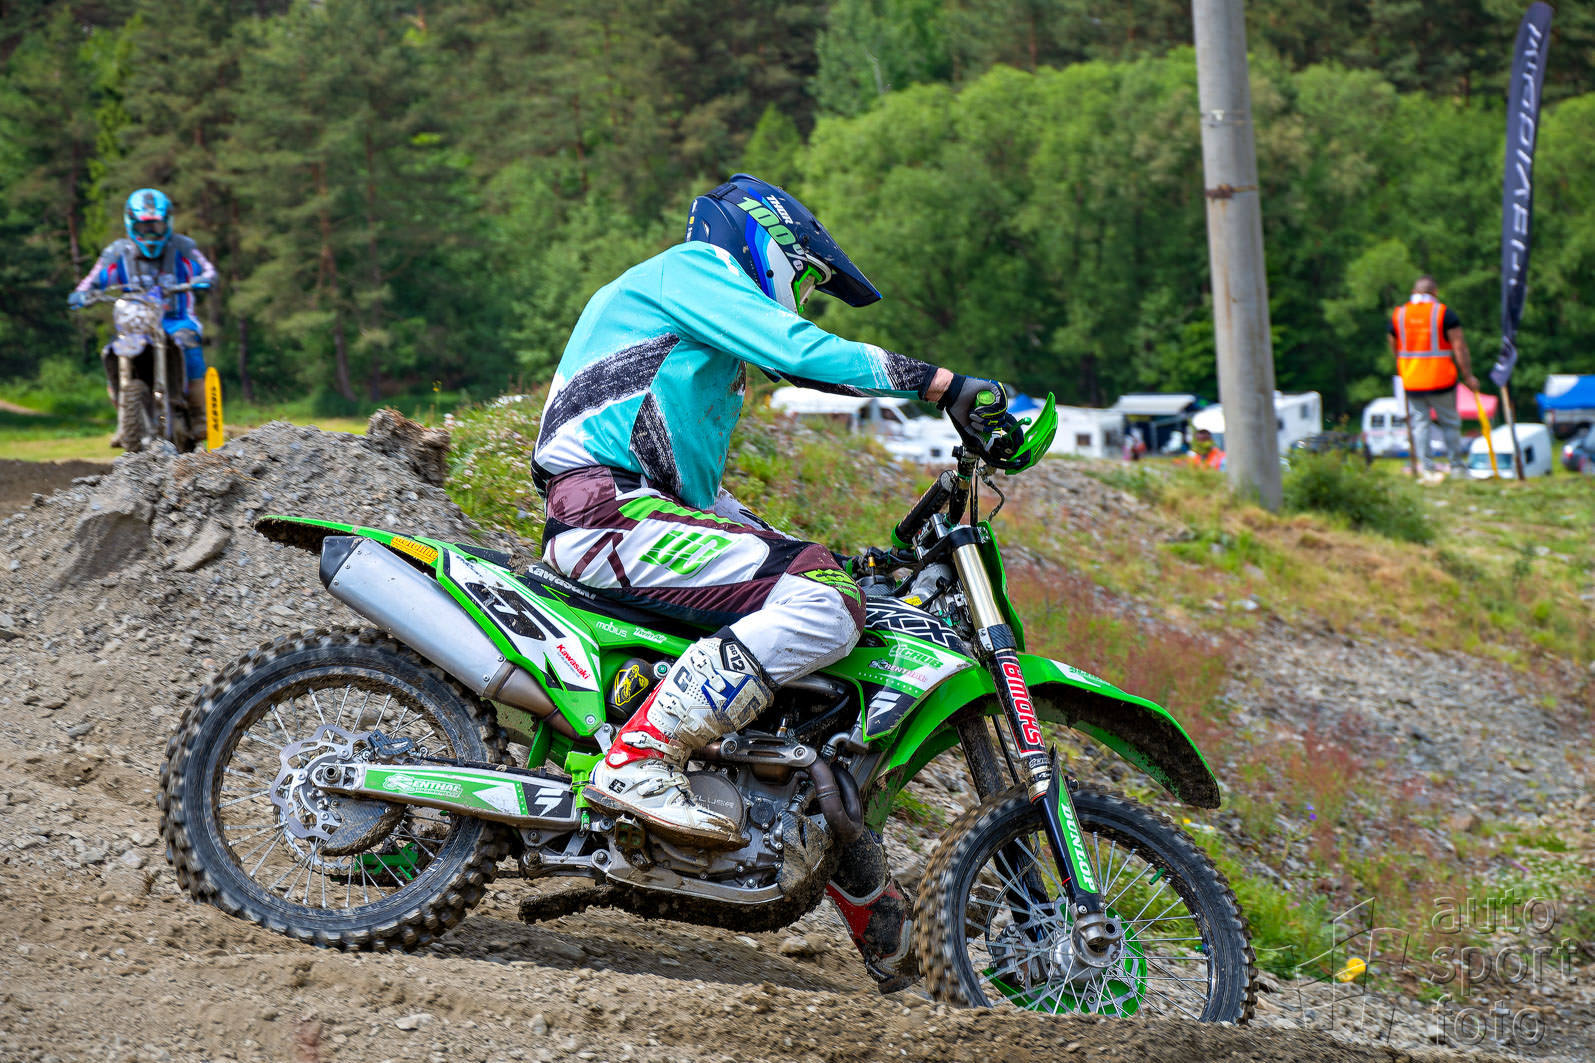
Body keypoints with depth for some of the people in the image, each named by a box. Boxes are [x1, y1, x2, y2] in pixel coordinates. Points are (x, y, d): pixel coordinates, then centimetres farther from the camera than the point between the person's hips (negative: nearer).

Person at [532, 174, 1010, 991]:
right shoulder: (694, 268, 2)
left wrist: (804, 550, 30)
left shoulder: (710, 357, 33)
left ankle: (884, 930, 14)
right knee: (821, 597, -26)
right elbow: (804, 351, -13)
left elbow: (703, 491, 35)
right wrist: (949, 387, -15)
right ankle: (639, 760, -31)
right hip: (609, 506, -10)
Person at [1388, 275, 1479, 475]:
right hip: (1441, 380, -3)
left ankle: (1427, 466, 3)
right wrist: (1468, 376, -6)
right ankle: (1457, 466, 11)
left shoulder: (1397, 315, 7)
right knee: (1450, 423, 8)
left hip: (1411, 381, 3)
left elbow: (1394, 350, 16)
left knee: (1419, 423, 7)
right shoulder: (1444, 313, -5)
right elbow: (1459, 347, -9)